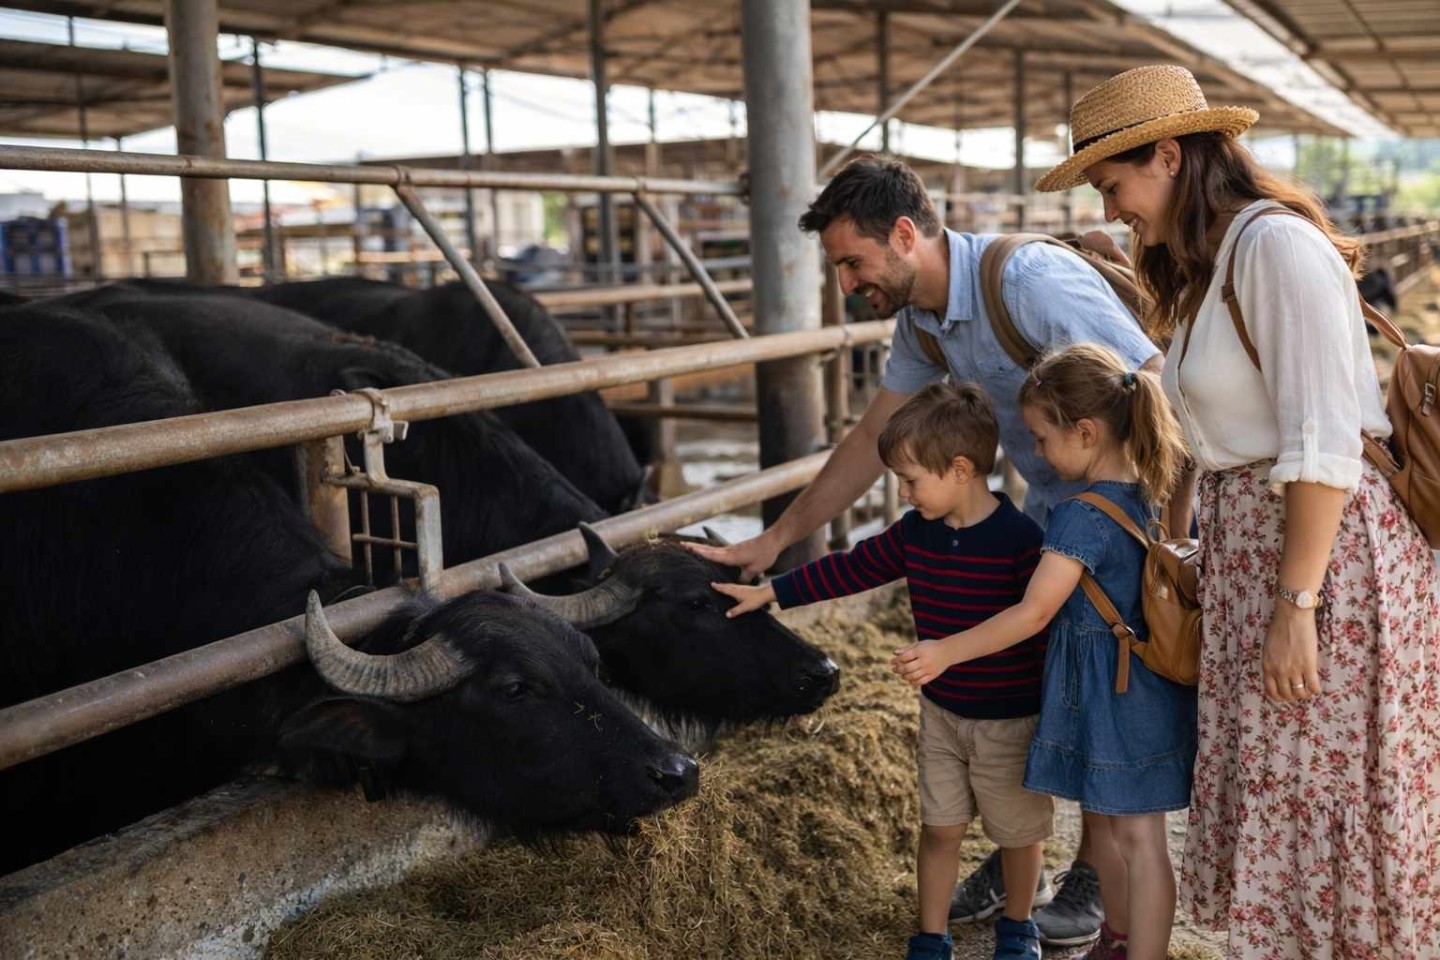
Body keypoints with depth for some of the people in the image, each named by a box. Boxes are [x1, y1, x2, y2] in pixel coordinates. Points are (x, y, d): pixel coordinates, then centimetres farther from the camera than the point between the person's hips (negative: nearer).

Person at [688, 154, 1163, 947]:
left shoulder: (1031, 281, -30)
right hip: (1049, 507, 7)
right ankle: (1012, 860, 26)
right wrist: (772, 542, 5)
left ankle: (1095, 877, 20)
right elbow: (871, 441, 5)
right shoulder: (920, 321, -3)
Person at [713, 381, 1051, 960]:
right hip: (939, 713, 5)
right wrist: (771, 593, 10)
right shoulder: (915, 533, -3)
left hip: (1010, 721, -5)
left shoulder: (1019, 541, -23)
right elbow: (851, 568, 8)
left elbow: (1048, 627, -19)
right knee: (940, 828, 14)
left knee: (1019, 831, 15)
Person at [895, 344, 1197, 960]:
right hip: (1141, 682, 9)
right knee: (1102, 817, 22)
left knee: (1138, 837, 0)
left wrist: (946, 652, -21)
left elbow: (1032, 614, -24)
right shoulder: (1148, 492, 3)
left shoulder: (1082, 517, -22)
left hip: (1111, 691, -9)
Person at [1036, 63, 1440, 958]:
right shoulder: (1205, 264, 14)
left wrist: (1295, 606, -21)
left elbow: (1325, 442, -20)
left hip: (1324, 545, -9)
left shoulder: (1277, 245, -15)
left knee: (1321, 799, 1)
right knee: (1273, 791, 15)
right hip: (1249, 541, 9)